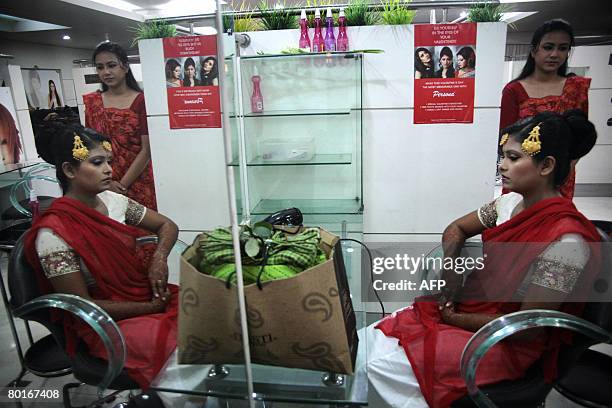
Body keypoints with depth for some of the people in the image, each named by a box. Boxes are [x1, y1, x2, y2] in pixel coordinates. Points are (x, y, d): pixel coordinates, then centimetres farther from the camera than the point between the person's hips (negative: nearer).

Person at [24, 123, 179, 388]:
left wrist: (159, 257, -10)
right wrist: (150, 307, -15)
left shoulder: (112, 200, 0)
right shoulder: (53, 232, -17)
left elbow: (167, 225, 10)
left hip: (146, 294, 7)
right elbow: (82, 305, -14)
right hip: (107, 323, -6)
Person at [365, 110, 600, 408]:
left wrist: (456, 319, -12)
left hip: (508, 344, -7)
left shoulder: (566, 240, -23)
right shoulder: (512, 203, -1)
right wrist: (450, 274, -2)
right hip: (463, 306, 7)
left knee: (380, 364, -18)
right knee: (367, 340, -3)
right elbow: (456, 229, 15)